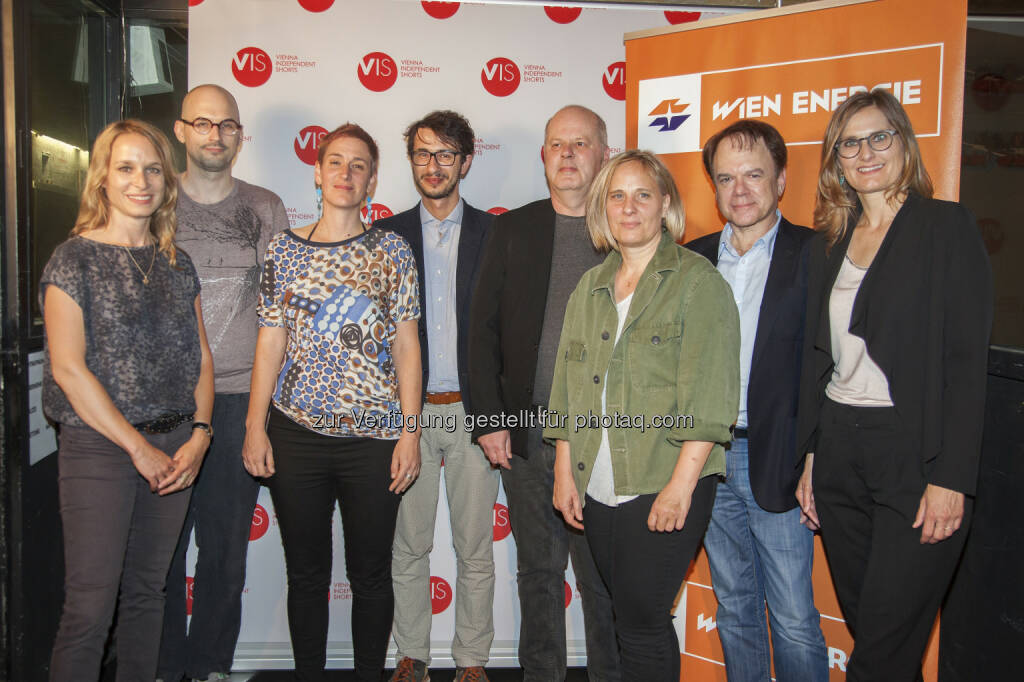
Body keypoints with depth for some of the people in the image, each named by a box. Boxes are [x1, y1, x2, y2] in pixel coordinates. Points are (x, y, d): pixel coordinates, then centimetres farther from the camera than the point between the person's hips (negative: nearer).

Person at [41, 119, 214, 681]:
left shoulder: (176, 263, 11)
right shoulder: (74, 259, -4)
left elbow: (200, 355, 10)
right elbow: (69, 368, -11)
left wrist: (198, 434, -4)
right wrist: (140, 448, -12)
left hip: (174, 449, 5)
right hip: (98, 446, -5)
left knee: (147, 593, 14)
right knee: (90, 608, -2)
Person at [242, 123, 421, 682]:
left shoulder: (392, 251, 3)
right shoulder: (285, 249, 6)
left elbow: (406, 346, 2)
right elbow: (270, 343, 6)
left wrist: (410, 431, -3)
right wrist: (254, 427, 1)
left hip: (374, 436, -1)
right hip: (295, 435, 1)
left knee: (370, 575, 9)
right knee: (306, 575, 11)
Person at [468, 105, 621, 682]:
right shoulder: (513, 229, 7)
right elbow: (484, 327, 5)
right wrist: (490, 418, -1)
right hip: (528, 437, 2)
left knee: (604, 576, 7)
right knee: (539, 570, 14)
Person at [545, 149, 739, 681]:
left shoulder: (698, 280, -4)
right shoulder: (590, 287, 13)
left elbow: (709, 393, -11)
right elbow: (568, 388, 14)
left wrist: (681, 484, -16)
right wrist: (565, 472, 8)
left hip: (666, 488, -5)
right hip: (597, 488, 5)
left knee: (641, 621, -2)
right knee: (628, 615, 14)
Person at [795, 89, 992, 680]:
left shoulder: (947, 226, -4)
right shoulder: (832, 244, 13)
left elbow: (968, 359, -10)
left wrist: (951, 479, -15)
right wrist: (811, 459, 11)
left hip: (914, 454, -5)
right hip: (840, 454, 6)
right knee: (864, 626, 14)